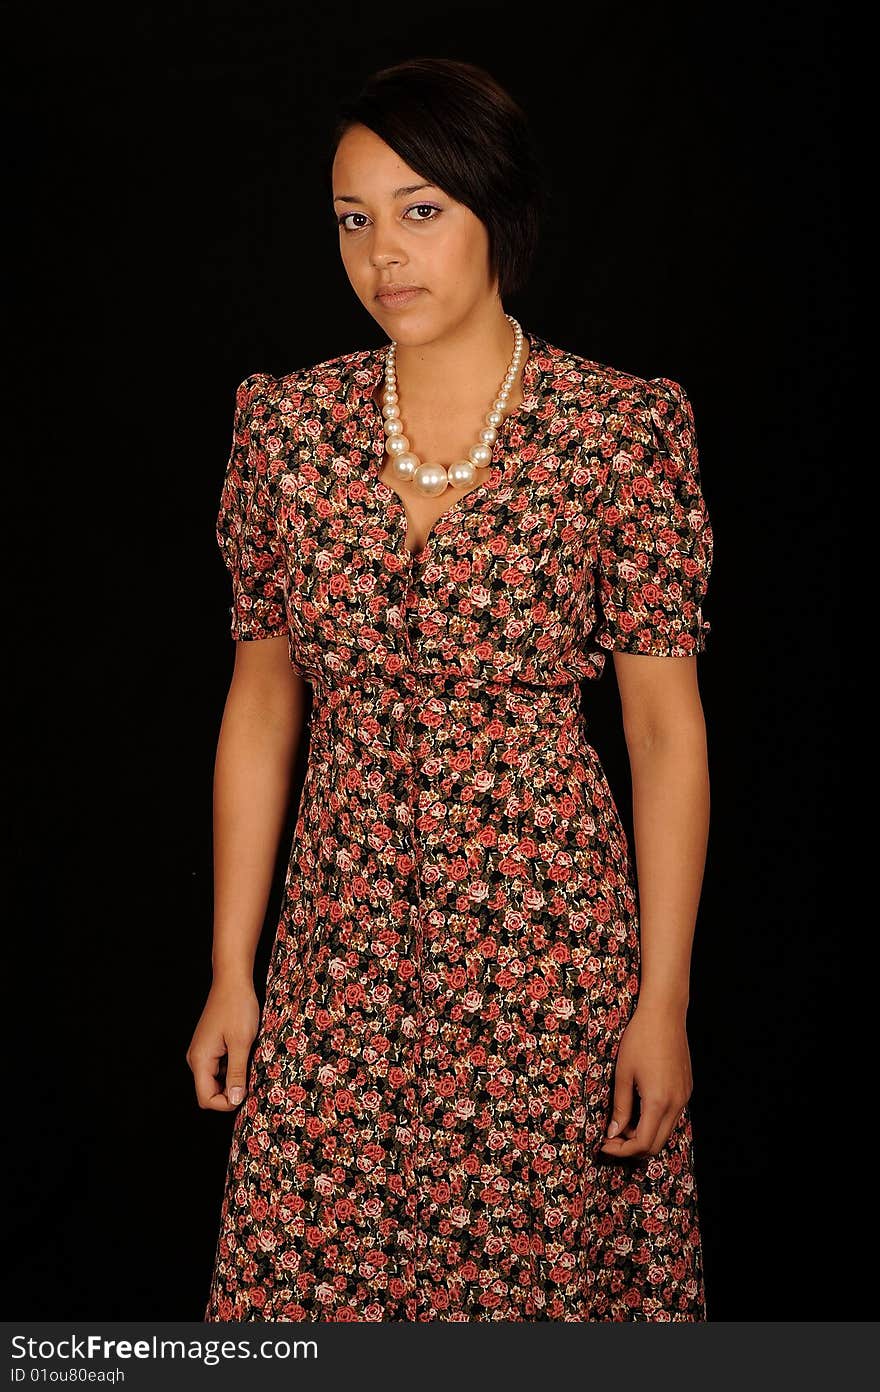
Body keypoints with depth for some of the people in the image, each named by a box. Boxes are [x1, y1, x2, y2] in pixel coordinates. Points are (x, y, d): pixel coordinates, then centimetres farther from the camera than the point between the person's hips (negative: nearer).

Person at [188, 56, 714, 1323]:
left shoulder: (622, 432, -7)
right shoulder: (285, 425, 1)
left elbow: (668, 727, -5)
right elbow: (261, 705, 6)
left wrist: (663, 1000, -6)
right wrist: (230, 973, 6)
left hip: (551, 935, -2)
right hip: (345, 941, 3)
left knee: (549, 1266, 9)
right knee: (316, 1265, 9)